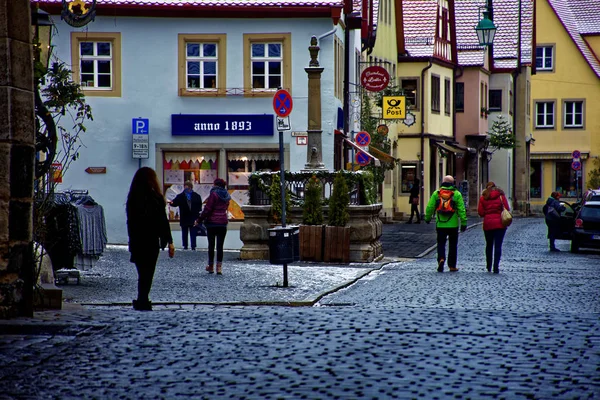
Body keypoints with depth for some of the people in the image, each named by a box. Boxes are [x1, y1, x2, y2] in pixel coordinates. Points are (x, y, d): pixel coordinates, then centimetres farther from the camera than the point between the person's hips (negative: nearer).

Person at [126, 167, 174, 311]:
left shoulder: (132, 199, 4)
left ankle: (142, 302, 13)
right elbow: (163, 221, -10)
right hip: (151, 241, -4)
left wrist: (133, 241, 15)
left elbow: (130, 221, 8)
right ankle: (143, 302, -1)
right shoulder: (155, 198, -9)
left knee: (143, 273, 15)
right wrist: (169, 242, -6)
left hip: (136, 242, 4)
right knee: (148, 273, 2)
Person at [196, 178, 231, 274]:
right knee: (220, 246, 3)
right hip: (223, 223, 4)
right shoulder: (227, 196, 9)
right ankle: (219, 267, -4)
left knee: (211, 245, 5)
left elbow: (207, 209, -13)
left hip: (212, 222, -4)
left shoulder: (214, 194, -10)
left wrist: (199, 220, -5)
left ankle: (211, 266, 11)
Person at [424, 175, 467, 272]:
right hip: (453, 225, -1)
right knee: (453, 245, 11)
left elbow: (430, 207, 2)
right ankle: (452, 266, 14)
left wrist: (427, 218, 18)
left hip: (440, 224, 1)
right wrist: (463, 223, -2)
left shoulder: (436, 193, 1)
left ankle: (441, 258, -18)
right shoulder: (457, 194, -3)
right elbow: (461, 210, -6)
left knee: (441, 243, 8)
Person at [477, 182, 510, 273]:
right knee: (498, 245, -3)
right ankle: (496, 267, -12)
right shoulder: (501, 195, 1)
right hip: (500, 223, -2)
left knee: (489, 245, 16)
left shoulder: (483, 198, 3)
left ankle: (488, 266, 23)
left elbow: (480, 212, -3)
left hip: (487, 224, 2)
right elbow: (507, 209, -5)